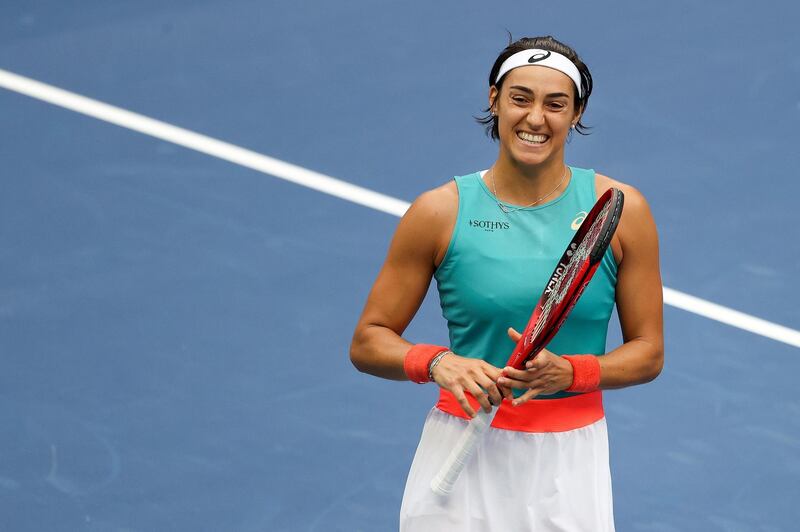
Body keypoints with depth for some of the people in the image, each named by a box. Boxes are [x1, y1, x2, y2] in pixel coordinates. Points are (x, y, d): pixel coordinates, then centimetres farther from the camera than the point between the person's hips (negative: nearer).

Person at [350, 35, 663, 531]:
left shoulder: (620, 210, -2)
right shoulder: (441, 211, -4)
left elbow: (648, 351, 2)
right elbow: (368, 341, 0)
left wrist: (569, 372, -17)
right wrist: (436, 362, -20)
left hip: (571, 458, 1)